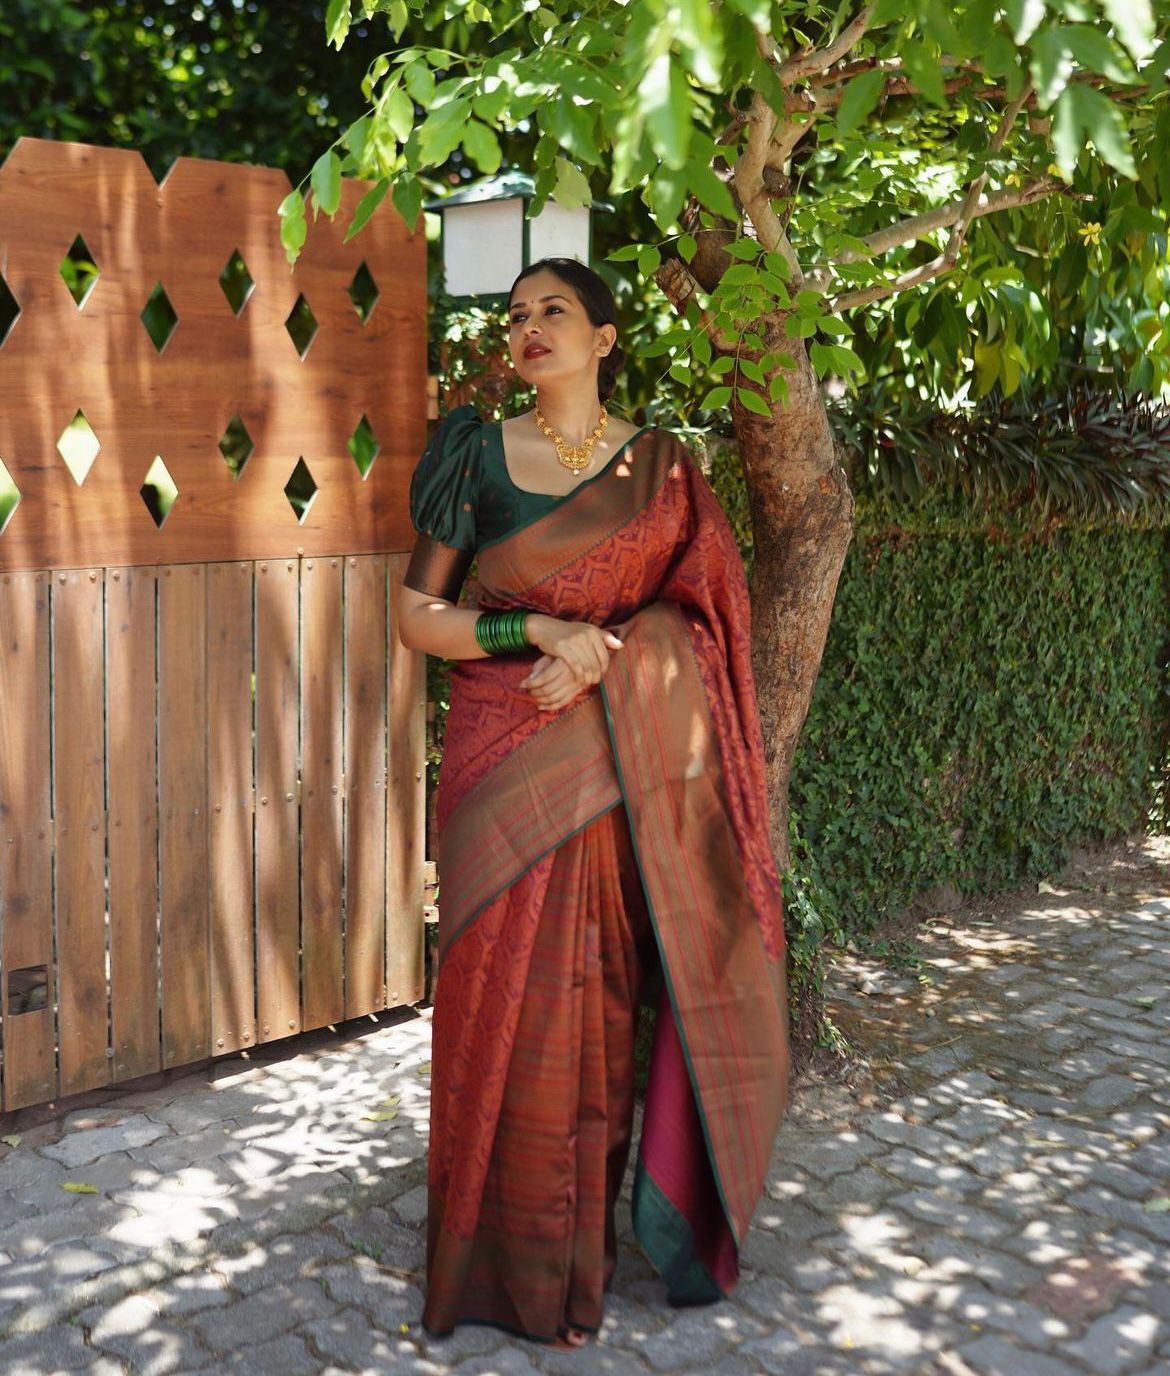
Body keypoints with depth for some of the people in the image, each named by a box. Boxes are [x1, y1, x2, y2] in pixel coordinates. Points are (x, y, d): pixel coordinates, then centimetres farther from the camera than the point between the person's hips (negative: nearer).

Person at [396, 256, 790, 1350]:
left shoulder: (663, 467, 8)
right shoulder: (476, 456, 5)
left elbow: (698, 606, 2)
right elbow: (416, 614, 2)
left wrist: (603, 659, -14)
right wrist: (535, 630, -12)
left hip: (638, 759, 2)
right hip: (512, 767, -1)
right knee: (523, 1001, 1)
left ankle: (673, 1192, 22)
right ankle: (531, 1263, 18)